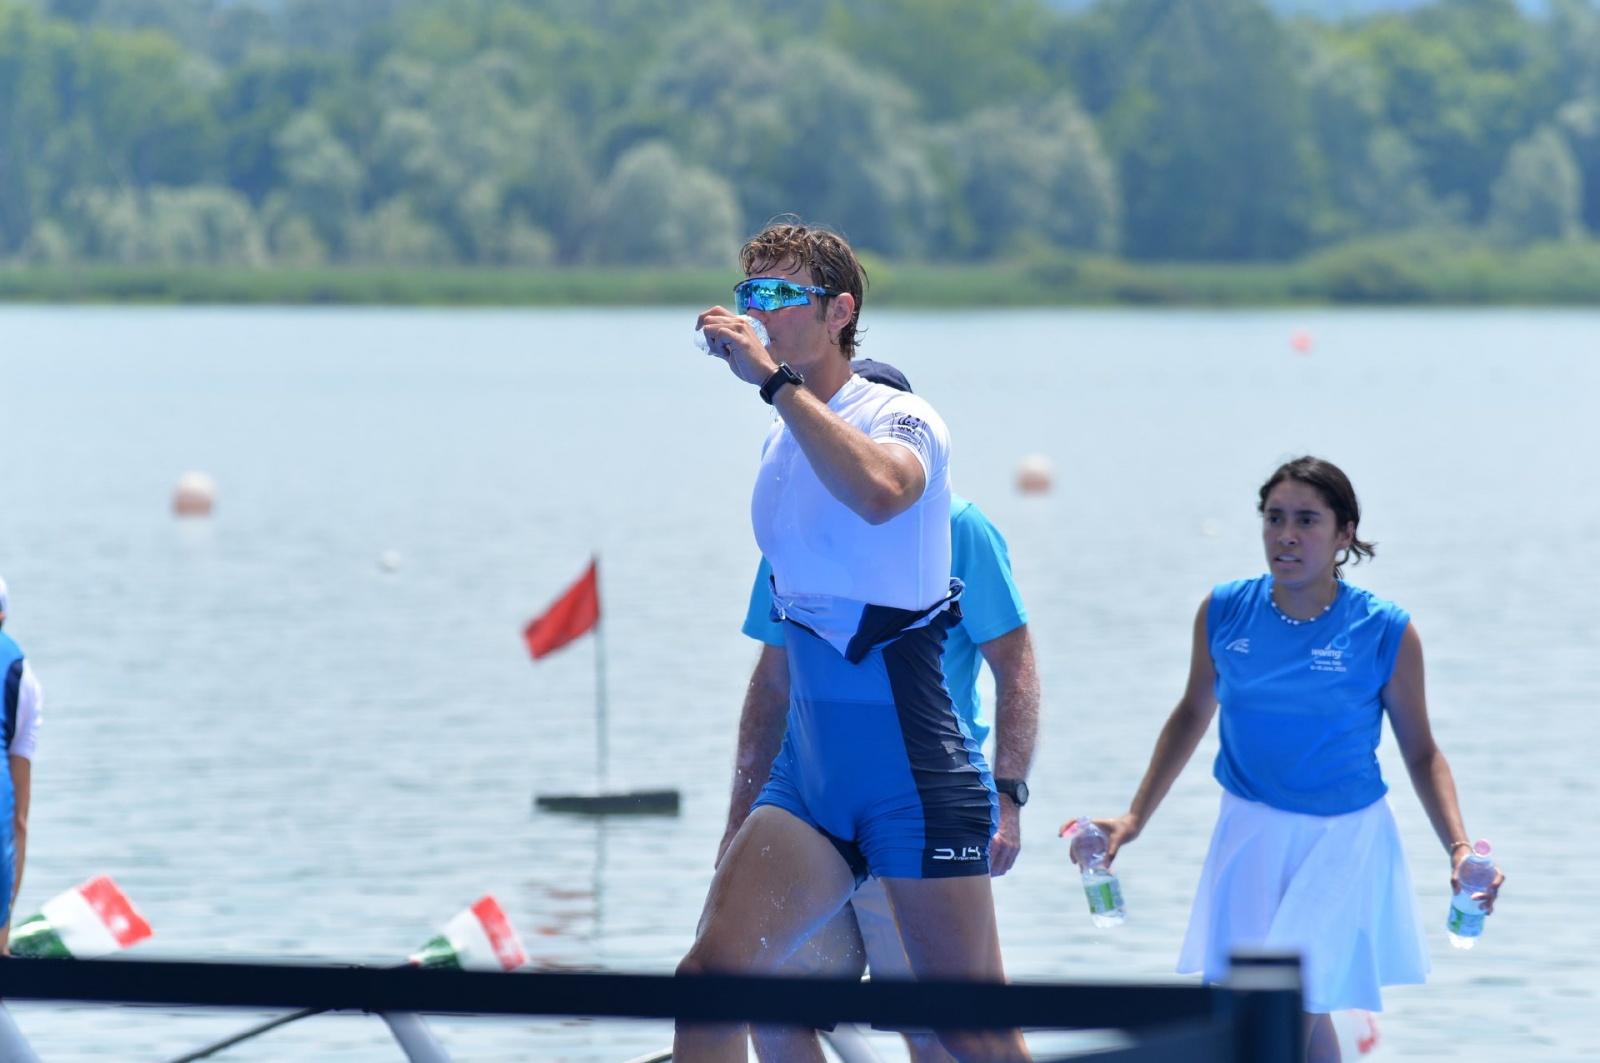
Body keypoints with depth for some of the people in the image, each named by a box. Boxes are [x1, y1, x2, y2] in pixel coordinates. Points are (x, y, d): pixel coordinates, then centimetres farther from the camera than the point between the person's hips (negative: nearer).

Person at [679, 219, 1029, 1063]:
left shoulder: (898, 418, -9)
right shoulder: (783, 441, 13)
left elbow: (878, 491, -37)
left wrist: (775, 379, -31)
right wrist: (747, 797, 26)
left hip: (916, 782, -7)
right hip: (807, 774, 7)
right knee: (710, 975, -12)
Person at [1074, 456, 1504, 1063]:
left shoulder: (1385, 632, -12)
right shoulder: (1224, 612, -4)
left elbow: (1421, 753, -1)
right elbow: (1193, 714, 12)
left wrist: (1458, 848, -15)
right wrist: (1134, 820, 10)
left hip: (1343, 841, -3)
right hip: (1249, 835, 3)